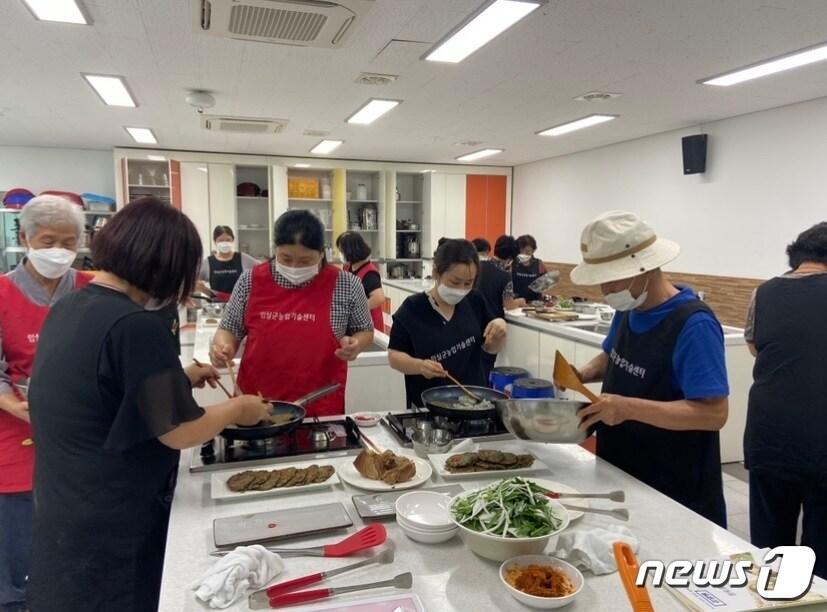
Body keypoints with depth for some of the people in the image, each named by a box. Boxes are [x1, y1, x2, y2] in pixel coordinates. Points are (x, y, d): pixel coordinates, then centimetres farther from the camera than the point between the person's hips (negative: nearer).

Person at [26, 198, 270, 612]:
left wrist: (177, 378, 15)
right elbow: (180, 433, -20)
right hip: (111, 526, -8)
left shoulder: (65, 310, 1)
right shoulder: (136, 326, -27)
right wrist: (238, 409, -4)